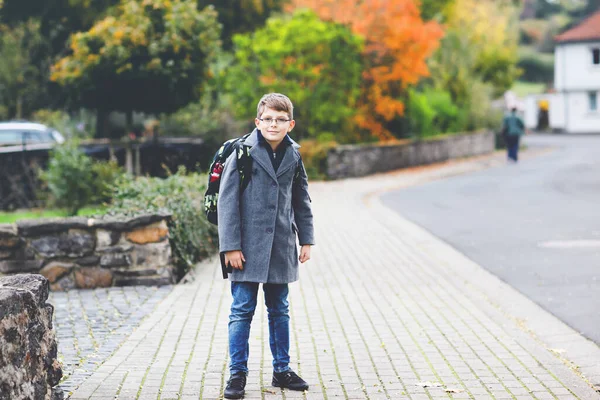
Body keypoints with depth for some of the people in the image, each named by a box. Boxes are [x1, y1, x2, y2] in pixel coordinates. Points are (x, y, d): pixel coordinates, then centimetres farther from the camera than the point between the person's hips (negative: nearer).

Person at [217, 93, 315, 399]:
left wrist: (306, 239, 11)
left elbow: (302, 200, 15)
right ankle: (237, 373, 8)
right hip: (248, 246, -4)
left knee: (279, 310, 13)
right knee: (242, 310, 0)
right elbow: (227, 200, -9)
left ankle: (281, 369, 23)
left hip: (281, 247, 4)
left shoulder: (293, 156, 6)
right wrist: (230, 246, -12)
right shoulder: (242, 153, -7)